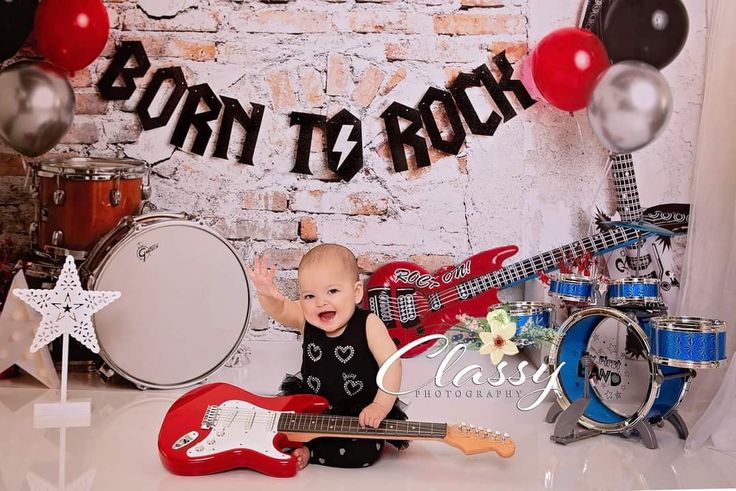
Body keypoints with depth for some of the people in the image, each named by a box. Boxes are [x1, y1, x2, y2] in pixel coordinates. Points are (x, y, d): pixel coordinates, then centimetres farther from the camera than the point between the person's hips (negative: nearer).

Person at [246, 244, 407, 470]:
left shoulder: (368, 325, -18)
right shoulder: (306, 321, -9)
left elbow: (391, 364, -23)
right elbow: (279, 309, -27)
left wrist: (381, 405, -34)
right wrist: (267, 295, -50)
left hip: (360, 415, -3)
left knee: (367, 451, -25)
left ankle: (308, 451, -8)